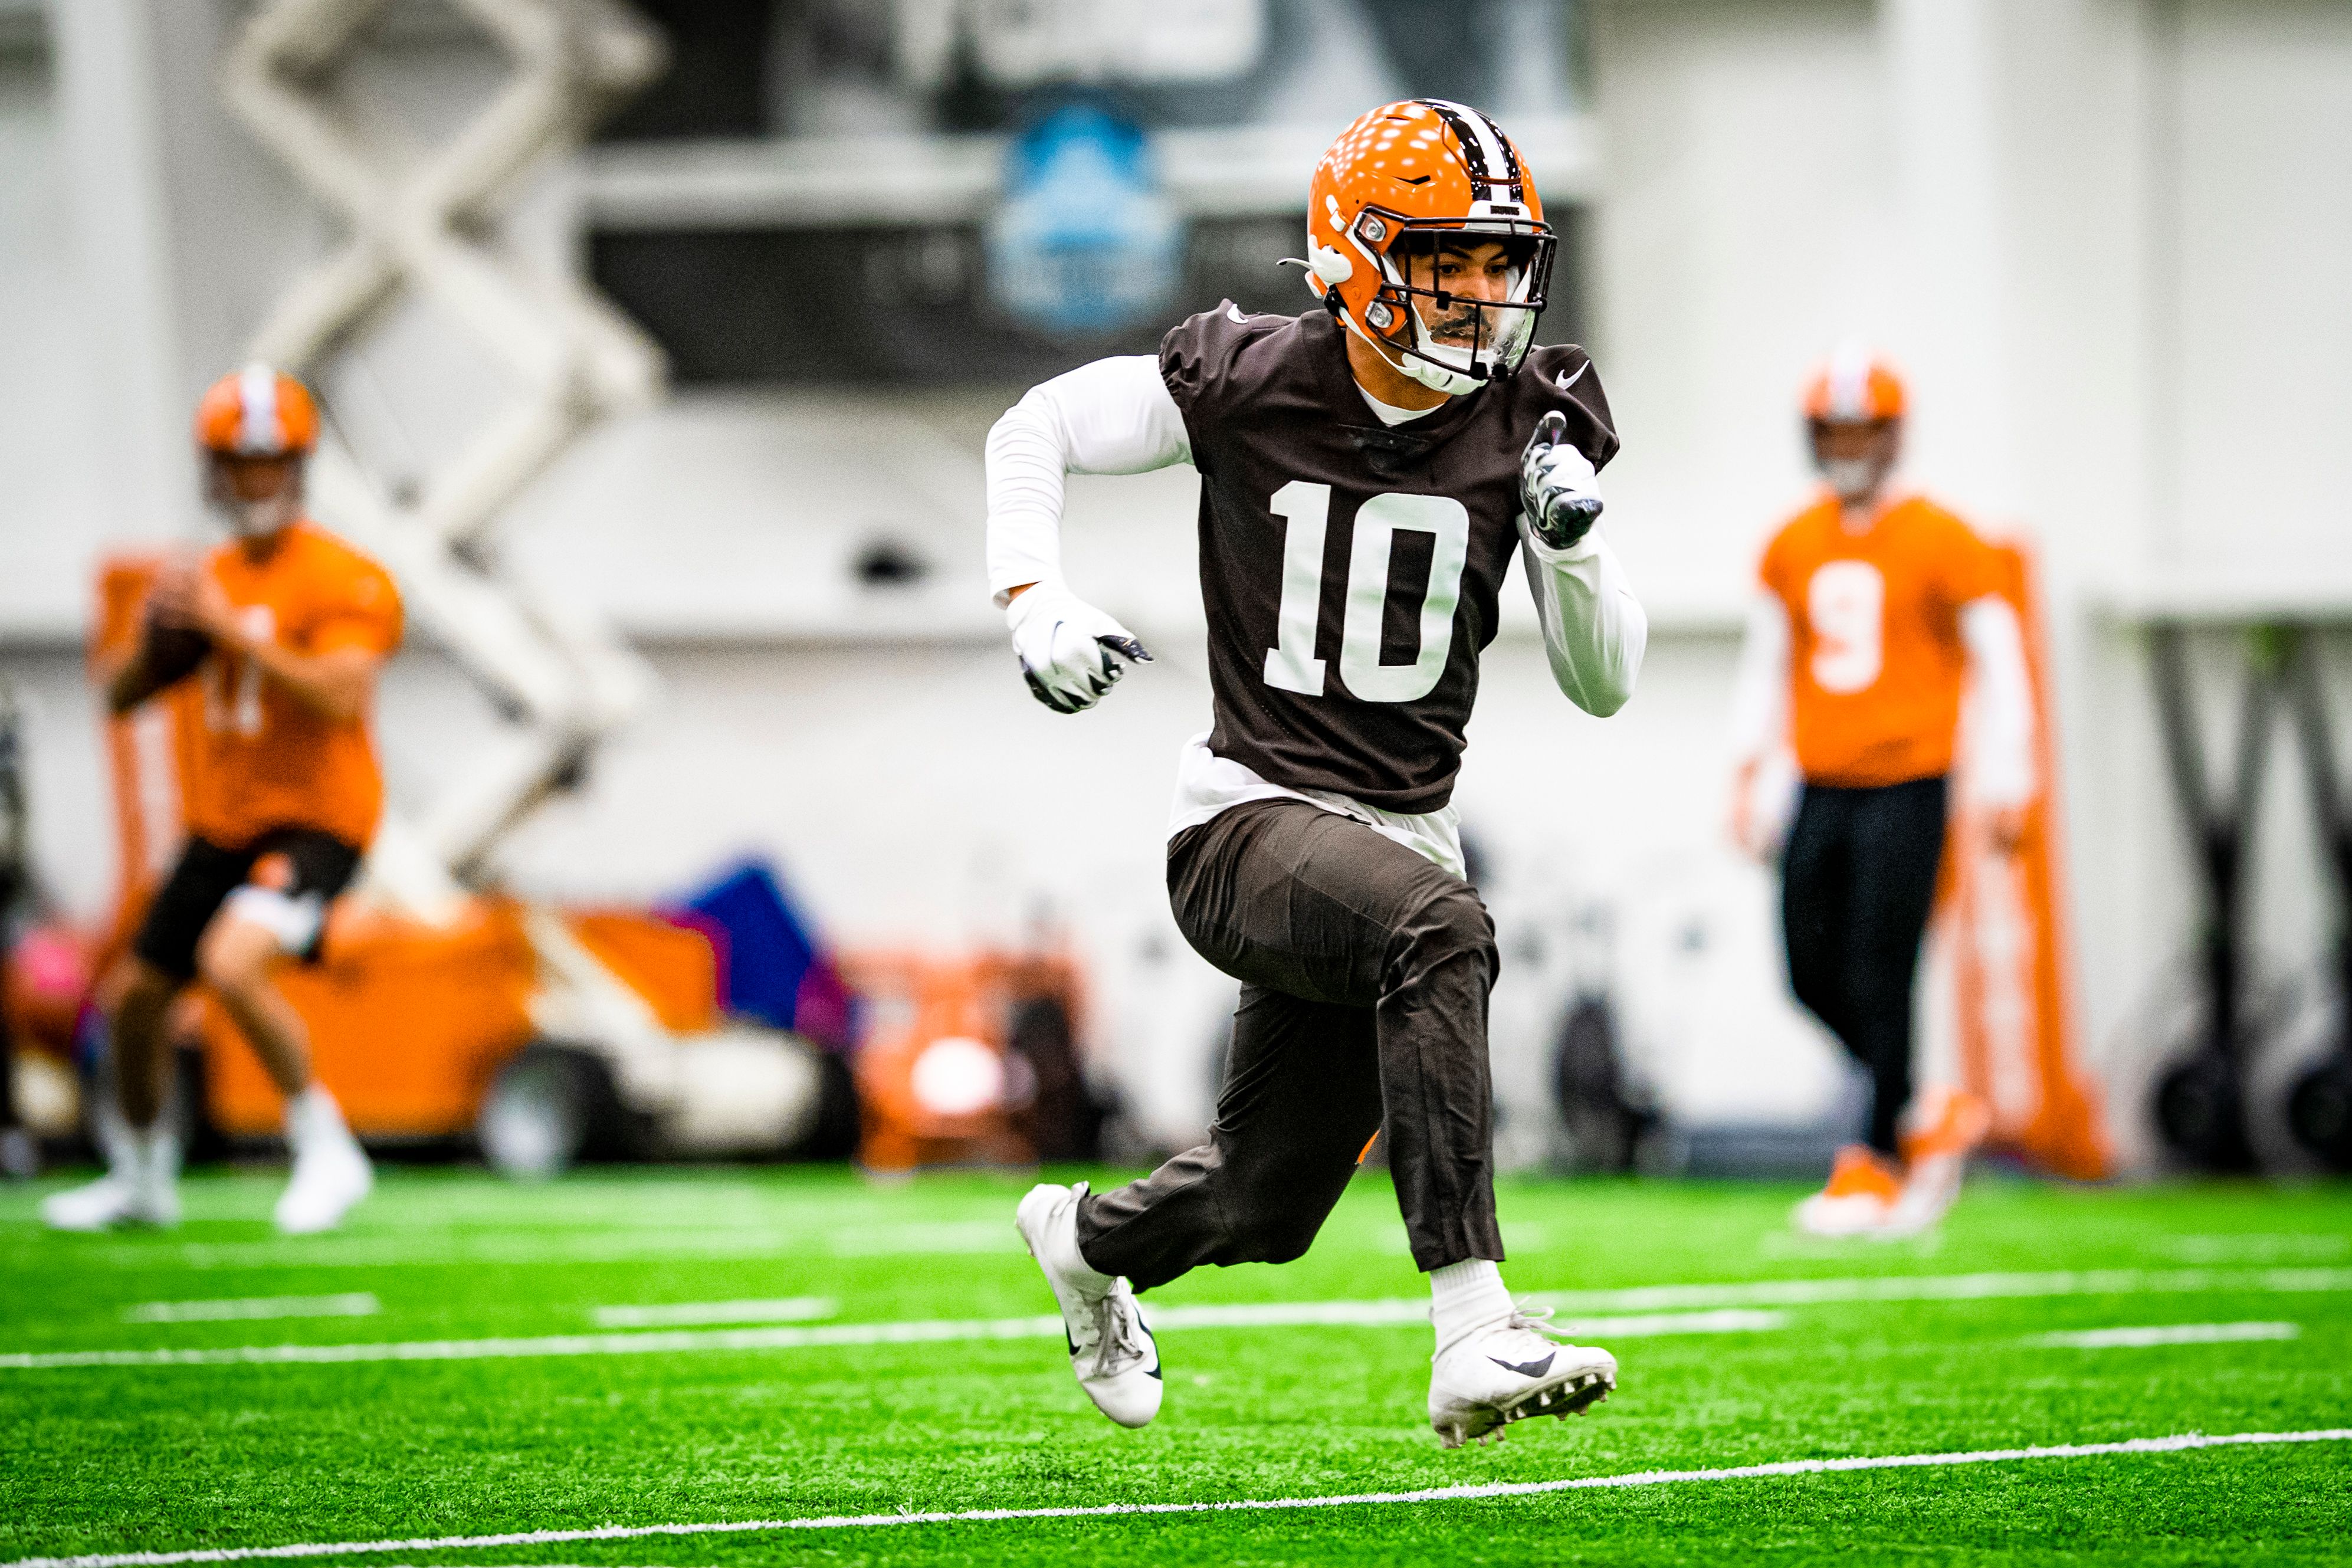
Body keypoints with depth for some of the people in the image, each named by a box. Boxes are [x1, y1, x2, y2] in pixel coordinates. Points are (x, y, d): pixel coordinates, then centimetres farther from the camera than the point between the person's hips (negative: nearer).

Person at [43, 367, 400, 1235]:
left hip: (311, 821, -8)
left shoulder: (343, 579, -12)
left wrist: (230, 629, -28)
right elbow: (120, 696, 13)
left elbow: (339, 698, -27)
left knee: (232, 964, -30)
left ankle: (327, 1151, -16)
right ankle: (142, 1177, 36)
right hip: (220, 828, 8)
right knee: (134, 995, 13)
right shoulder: (209, 578, 10)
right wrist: (156, 645, -10)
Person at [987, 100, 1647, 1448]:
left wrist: (1574, 538, -15)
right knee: (1441, 933, -37)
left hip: (1406, 831, 5)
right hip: (1255, 820, -5)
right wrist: (1035, 601, -7)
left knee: (1265, 1207, 15)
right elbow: (1039, 427, 8)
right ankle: (1475, 1338, -41)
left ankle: (1089, 1240, 52)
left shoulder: (1525, 427, 0)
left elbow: (1605, 686, 3)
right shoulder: (1248, 385, -8)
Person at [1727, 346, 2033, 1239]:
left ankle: (1878, 1160, 1)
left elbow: (1997, 659, -3)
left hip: (1907, 787, -6)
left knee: (1878, 982, -9)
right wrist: (1749, 772, 14)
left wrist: (2006, 783, -7)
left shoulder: (1939, 542, -5)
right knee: (1813, 978, 3)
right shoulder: (1791, 548, 10)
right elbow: (1765, 665, 19)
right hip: (1821, 789, 6)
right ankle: (1930, 1119, 20)